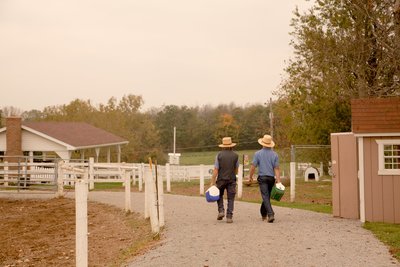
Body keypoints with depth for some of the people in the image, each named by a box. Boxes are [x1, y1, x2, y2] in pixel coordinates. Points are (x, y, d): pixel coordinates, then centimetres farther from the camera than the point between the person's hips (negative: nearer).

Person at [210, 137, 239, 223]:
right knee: (230, 198, 4)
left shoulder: (219, 155, -4)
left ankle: (221, 211, 4)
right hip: (232, 179, 1)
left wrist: (212, 181, -6)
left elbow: (216, 169, -8)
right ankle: (229, 217, -1)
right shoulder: (235, 156, 0)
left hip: (221, 179, 0)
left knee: (219, 195, 20)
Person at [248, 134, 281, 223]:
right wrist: (278, 182, -5)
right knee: (267, 196, 17)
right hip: (271, 178, 3)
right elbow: (276, 169, -3)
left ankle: (271, 214, -23)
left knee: (265, 197, -7)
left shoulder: (258, 153, -4)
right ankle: (263, 214, 29)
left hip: (262, 177, -3)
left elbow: (253, 166, -4)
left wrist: (250, 176, 11)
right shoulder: (274, 154, 2)